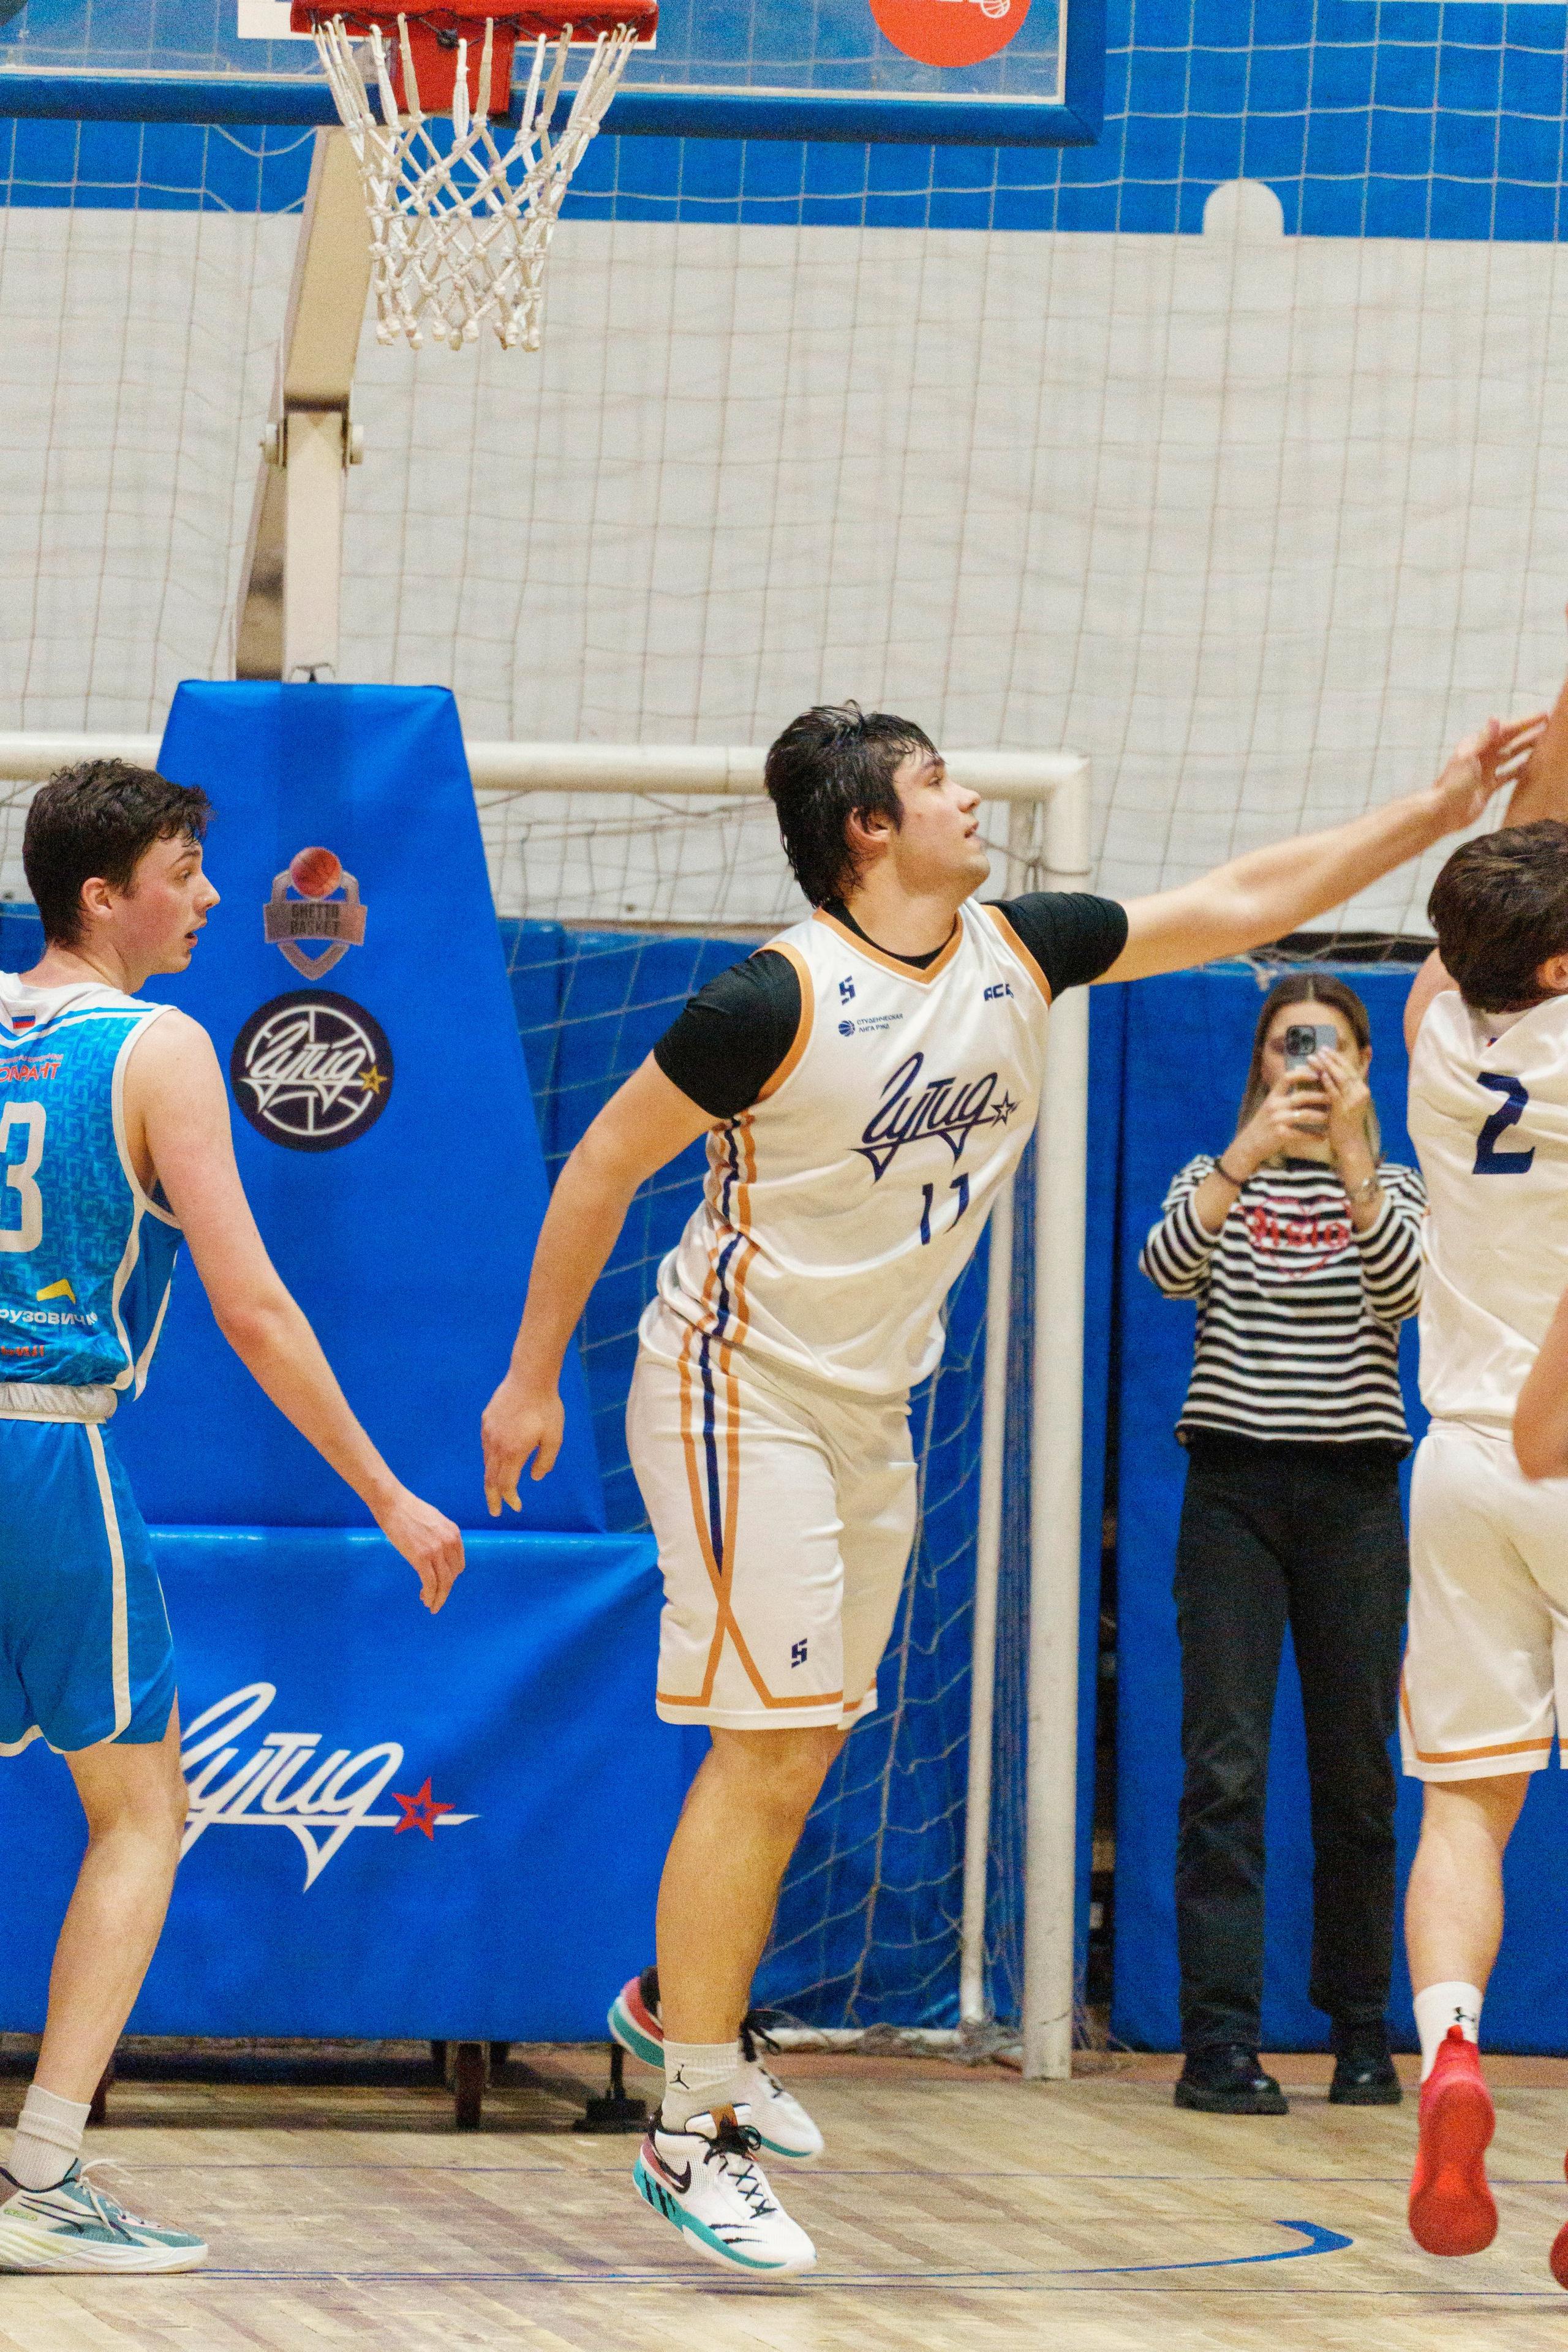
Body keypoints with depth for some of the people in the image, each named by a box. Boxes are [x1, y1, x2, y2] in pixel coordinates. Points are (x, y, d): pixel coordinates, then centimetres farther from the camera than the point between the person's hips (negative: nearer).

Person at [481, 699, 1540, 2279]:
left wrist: (1435, 812, 5)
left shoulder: (1018, 953, 1)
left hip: (870, 1409, 8)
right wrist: (532, 1376, -5)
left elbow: (1238, 903, 9)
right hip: (740, 1390, -8)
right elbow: (602, 1166, -10)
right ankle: (690, 2137, -7)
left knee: (806, 1748, 15)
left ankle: (681, 2007, 35)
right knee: (765, 1758, -12)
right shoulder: (781, 998, -19)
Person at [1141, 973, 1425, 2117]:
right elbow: (1167, 1267, -13)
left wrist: (1351, 1161, -26)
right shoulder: (1214, 1181, 9)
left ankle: (1363, 2033, 15)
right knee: (1226, 1769, -9)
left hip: (1354, 1496, 1)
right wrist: (1249, 1156, -28)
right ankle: (1221, 2042, -12)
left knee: (1356, 1772, 4)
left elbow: (1403, 1291, -13)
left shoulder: (1393, 1193, 10)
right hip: (1234, 1489, -1)